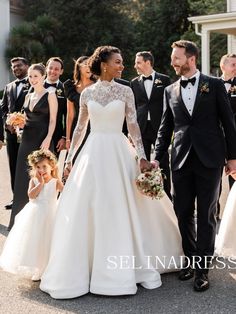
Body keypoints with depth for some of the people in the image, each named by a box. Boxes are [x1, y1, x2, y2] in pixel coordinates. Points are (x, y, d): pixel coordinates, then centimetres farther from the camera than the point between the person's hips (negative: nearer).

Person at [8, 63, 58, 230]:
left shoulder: (50, 95, -2)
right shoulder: (28, 96, 16)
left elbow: (53, 120, -8)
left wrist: (47, 140, -19)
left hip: (43, 140, -6)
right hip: (27, 140, 6)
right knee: (23, 178, 7)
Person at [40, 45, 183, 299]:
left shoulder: (125, 91, 2)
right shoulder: (87, 93, 6)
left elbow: (133, 126, -1)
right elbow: (80, 127, 12)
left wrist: (142, 157, -9)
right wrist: (69, 157, 11)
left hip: (120, 153, -1)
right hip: (93, 153, 1)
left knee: (123, 210, 2)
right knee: (87, 210, 3)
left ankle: (127, 266, 18)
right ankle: (79, 269, 16)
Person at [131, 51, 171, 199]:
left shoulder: (164, 80, 1)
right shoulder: (135, 83, 8)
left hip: (160, 127, -2)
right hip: (141, 128, 2)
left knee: (163, 164, 4)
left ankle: (166, 195, 14)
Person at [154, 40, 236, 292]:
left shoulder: (214, 85, 1)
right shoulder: (170, 91, 10)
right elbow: (165, 127, 12)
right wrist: (157, 157, 5)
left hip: (209, 158, -3)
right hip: (181, 159, 3)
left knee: (206, 215, 3)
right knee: (183, 213, 7)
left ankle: (202, 269, 11)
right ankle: (190, 259, 25)